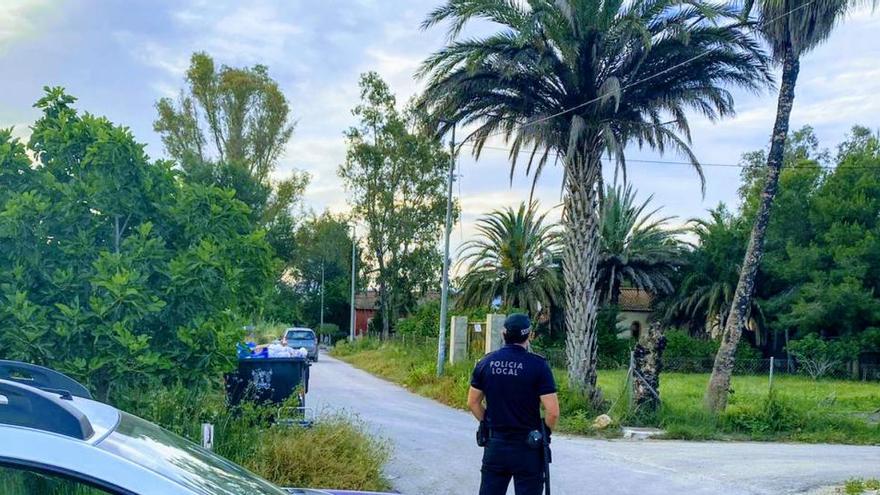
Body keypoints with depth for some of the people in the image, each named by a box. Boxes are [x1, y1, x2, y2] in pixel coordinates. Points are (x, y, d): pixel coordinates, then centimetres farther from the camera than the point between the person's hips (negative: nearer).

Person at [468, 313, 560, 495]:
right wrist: (545, 433, 2)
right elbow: (552, 411, -15)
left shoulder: (486, 363, 0)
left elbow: (472, 402, 6)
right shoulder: (538, 365, -12)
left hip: (495, 444, 3)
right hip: (527, 447, -3)